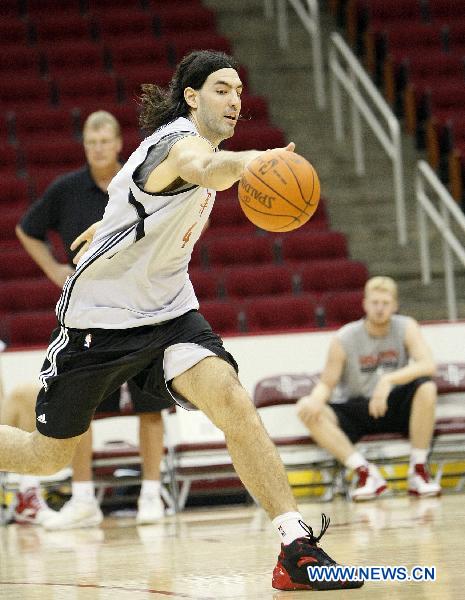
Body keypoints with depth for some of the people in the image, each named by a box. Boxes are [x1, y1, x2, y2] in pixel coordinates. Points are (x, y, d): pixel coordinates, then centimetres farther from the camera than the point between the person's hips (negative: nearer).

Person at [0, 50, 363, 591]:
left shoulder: (199, 140, 6)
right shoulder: (181, 139, -22)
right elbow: (202, 169, -50)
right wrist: (244, 162, -71)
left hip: (168, 313, 6)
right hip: (99, 319, -6)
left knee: (233, 403, -21)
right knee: (46, 456, 7)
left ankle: (297, 549, -26)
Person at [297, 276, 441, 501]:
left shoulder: (406, 328, -5)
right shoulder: (344, 339, -5)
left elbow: (428, 365, -21)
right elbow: (326, 384, -3)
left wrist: (389, 380, -36)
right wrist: (316, 399, -29)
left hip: (395, 407, -1)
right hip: (355, 411, 1)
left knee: (426, 386, -32)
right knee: (307, 409, -26)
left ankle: (418, 471, -23)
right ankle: (364, 471, -30)